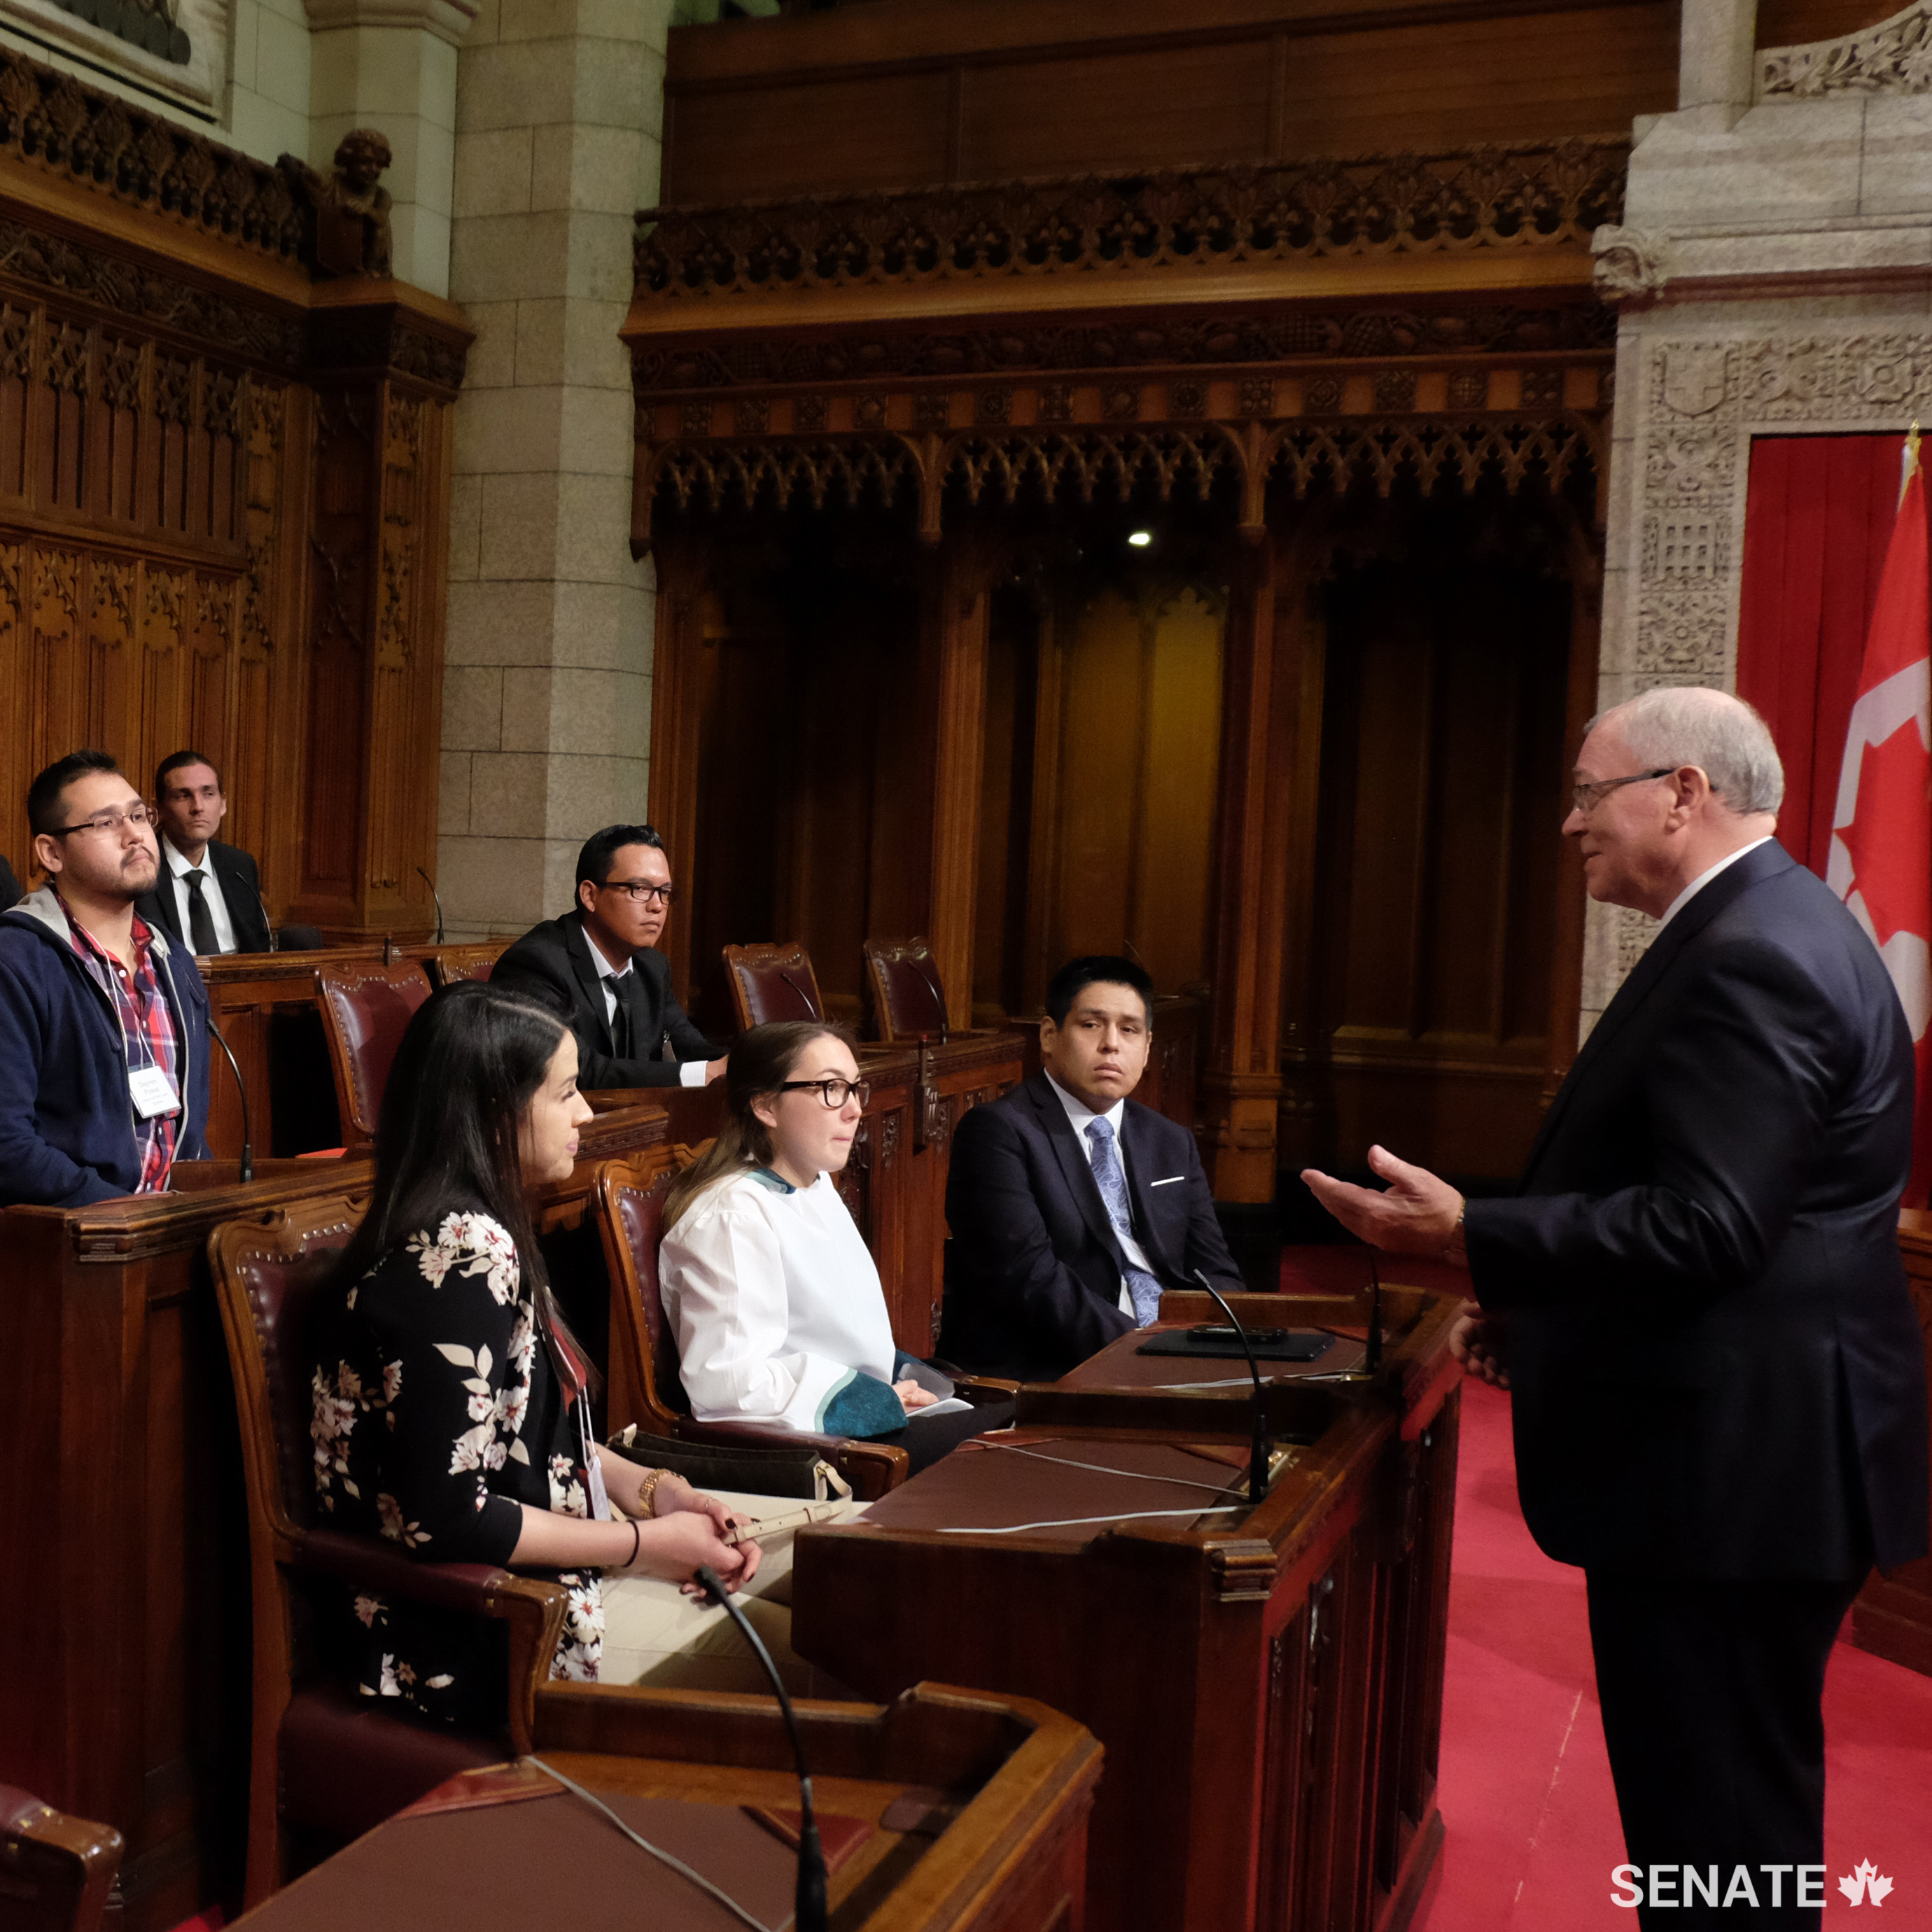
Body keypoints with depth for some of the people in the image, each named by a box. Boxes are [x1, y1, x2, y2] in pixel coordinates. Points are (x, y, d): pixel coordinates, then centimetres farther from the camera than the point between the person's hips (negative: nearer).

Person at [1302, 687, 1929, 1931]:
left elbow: (1705, 1224, -26)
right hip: (1739, 1452, 11)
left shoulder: (1753, 956, -19)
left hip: (1736, 1463, -11)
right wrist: (1544, 1302, 14)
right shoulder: (1762, 927, 14)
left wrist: (1468, 1238, -23)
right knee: (1732, 1804, 21)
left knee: (1718, 1824, 2)